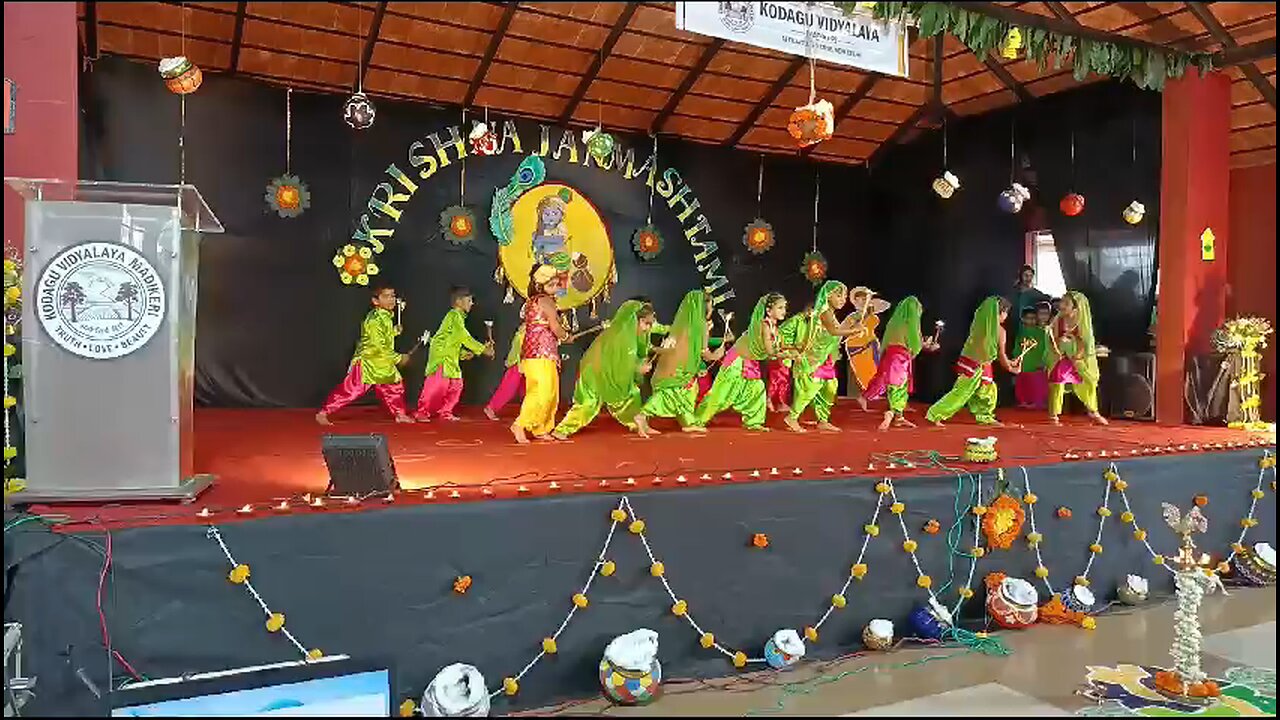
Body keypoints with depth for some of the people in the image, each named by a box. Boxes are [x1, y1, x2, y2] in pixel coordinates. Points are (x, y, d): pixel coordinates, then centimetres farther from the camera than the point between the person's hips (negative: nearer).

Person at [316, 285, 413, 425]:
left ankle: (400, 414, 25)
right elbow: (379, 346, -24)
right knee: (350, 389, -8)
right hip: (366, 362, -9)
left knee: (395, 386, 12)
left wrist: (394, 331, 3)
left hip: (381, 364, 9)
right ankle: (323, 413, 0)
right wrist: (398, 358, -18)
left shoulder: (386, 317, 8)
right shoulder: (375, 320, -21)